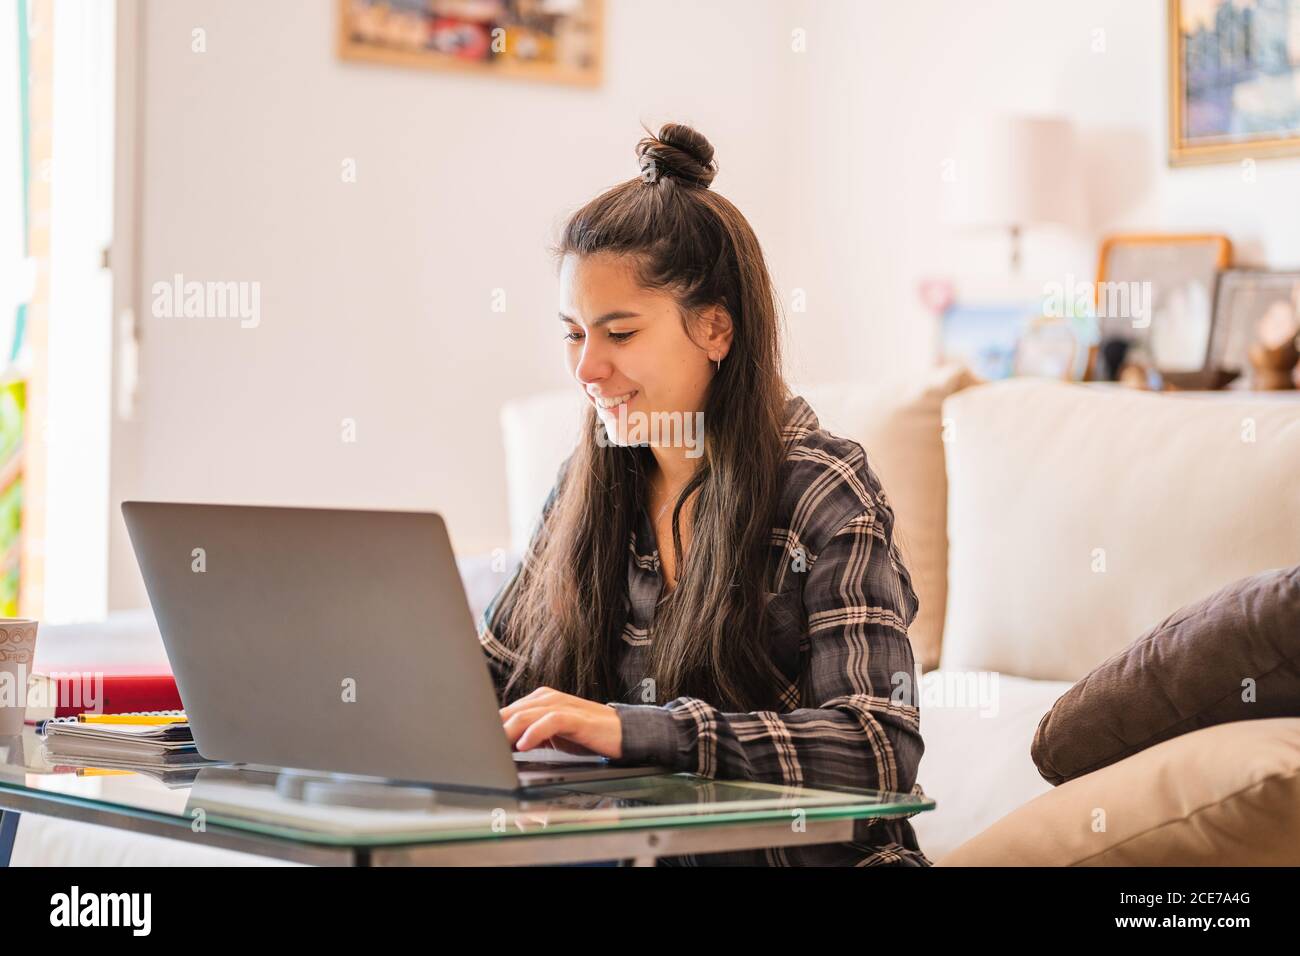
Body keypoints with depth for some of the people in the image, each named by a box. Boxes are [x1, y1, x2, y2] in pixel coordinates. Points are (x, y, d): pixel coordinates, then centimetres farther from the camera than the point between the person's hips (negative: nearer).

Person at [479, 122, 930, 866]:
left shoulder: (824, 493, -10)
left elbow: (885, 746, -21)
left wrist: (633, 729, -30)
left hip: (809, 852, -4)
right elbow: (495, 676, 14)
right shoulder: (590, 484, 7)